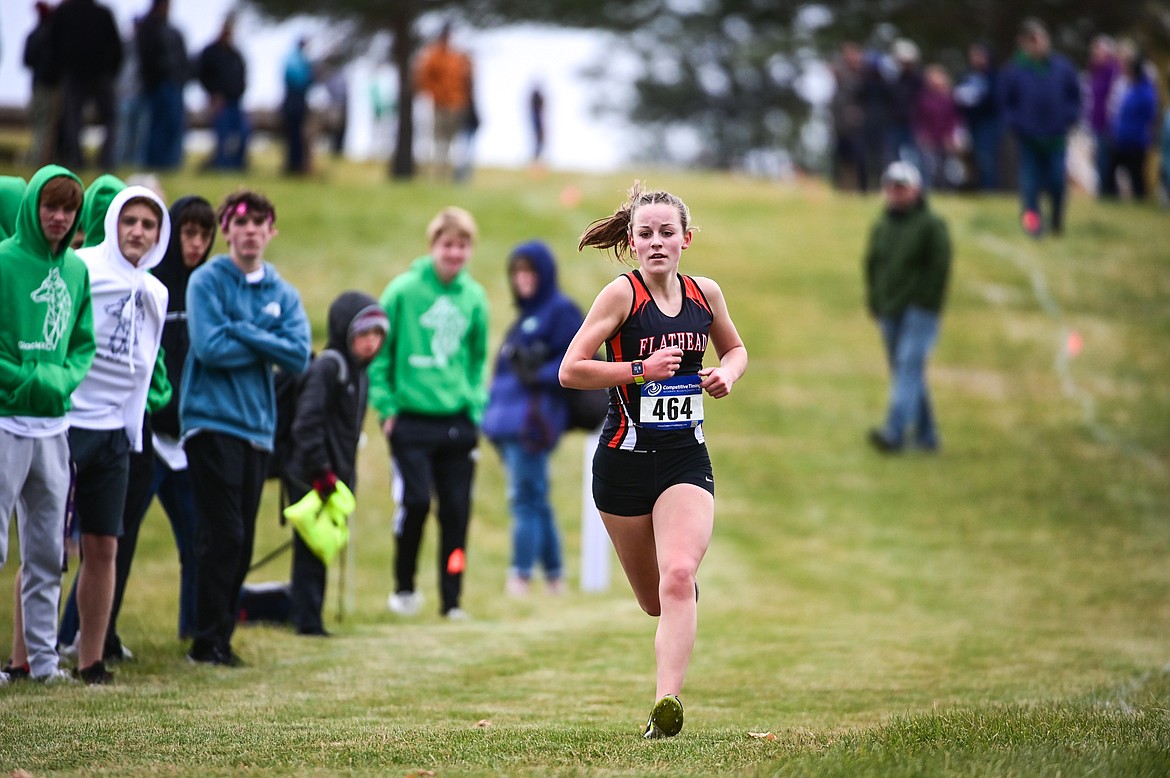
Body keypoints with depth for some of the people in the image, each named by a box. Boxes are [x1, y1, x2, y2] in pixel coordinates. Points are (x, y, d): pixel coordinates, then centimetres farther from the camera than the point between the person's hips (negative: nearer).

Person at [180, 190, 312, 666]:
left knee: (243, 541, 7)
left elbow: (299, 356, -3)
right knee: (224, 535, -10)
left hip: (258, 426, 5)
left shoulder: (284, 294, 12)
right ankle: (207, 641, -5)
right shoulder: (208, 281, -2)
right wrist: (266, 347, -5)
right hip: (211, 420, -5)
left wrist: (241, 332, -11)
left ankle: (222, 638, 14)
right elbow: (210, 347, -15)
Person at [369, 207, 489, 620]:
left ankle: (451, 598, 11)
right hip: (411, 419, -3)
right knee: (415, 501, -11)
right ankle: (403, 587, 8)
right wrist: (385, 404, -5)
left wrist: (476, 405, 8)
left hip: (458, 422, 4)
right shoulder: (403, 291, -5)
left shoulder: (474, 298, 6)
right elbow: (378, 350, 1)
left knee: (457, 510, 3)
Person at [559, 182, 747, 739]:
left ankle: (666, 705, -27)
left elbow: (735, 348, 23)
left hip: (686, 460, 1)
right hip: (625, 460, -1)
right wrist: (640, 369, -20)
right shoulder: (622, 293, -9)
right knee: (655, 600, 11)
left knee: (679, 578, -22)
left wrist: (727, 373, 2)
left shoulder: (704, 293, 4)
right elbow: (570, 371, -13)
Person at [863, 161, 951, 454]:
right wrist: (874, 302, 9)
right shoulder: (881, 227, 14)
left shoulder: (931, 225, -3)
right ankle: (926, 435, 16)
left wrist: (925, 304, -12)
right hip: (889, 313, 7)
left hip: (919, 312, -7)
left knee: (909, 365, -18)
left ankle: (894, 432, -30)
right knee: (904, 372, 8)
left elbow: (940, 267, -7)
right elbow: (871, 265, 20)